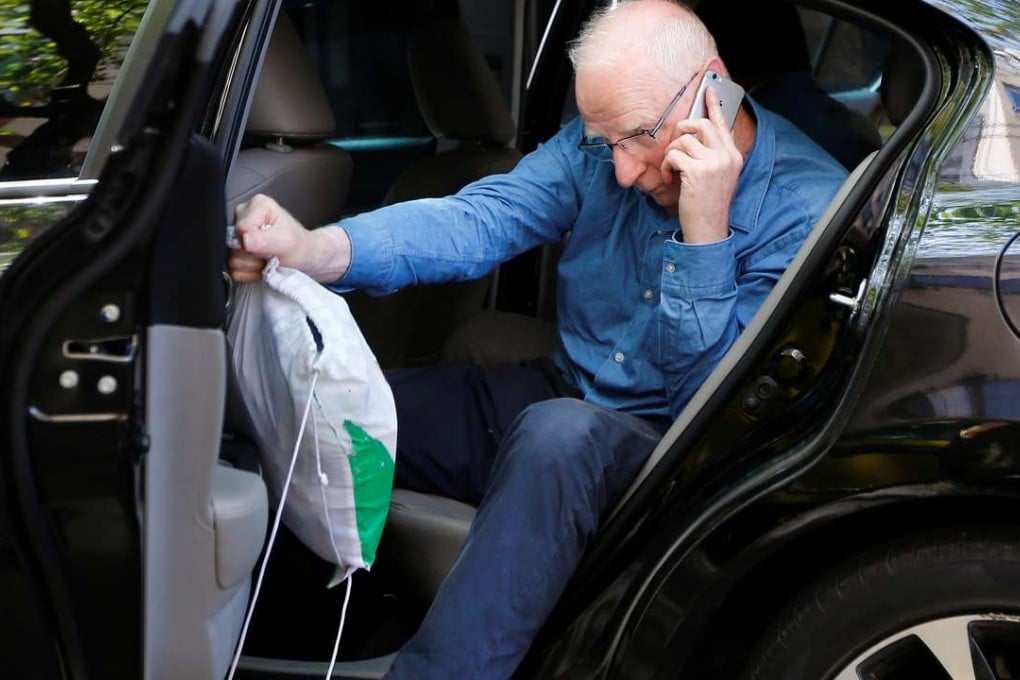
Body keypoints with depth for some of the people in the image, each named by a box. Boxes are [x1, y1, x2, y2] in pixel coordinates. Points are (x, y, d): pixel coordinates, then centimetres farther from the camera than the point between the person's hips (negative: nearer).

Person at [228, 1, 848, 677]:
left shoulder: (810, 206, -18)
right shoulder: (602, 142, -2)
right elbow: (477, 220, -16)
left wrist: (705, 233, -30)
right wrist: (315, 250, -33)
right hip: (562, 399, 6)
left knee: (562, 434, -39)